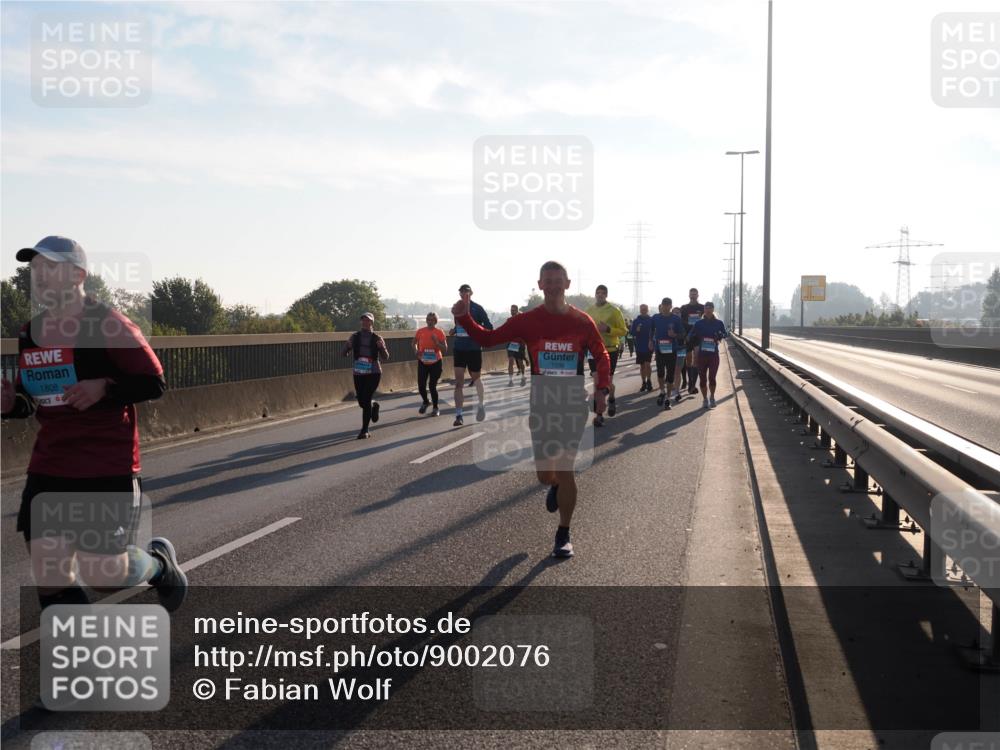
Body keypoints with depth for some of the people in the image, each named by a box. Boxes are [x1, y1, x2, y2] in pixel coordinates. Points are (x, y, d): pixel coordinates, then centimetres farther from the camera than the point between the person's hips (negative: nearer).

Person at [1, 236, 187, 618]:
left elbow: (154, 383, -10)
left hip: (108, 471, -6)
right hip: (47, 473, 6)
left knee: (103, 574, -2)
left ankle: (160, 562, 32)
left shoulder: (108, 325, -11)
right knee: (49, 578, 0)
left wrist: (104, 388, -25)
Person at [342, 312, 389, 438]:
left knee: (366, 400, -13)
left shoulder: (377, 338, -4)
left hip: (373, 373, -3)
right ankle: (374, 405, 44)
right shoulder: (355, 336, 1)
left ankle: (365, 430, -5)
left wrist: (382, 347, -22)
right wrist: (348, 345, -21)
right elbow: (344, 353, 0)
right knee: (361, 402, 9)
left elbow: (385, 358, -3)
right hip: (358, 374, 3)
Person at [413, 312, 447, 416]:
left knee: (432, 386, -7)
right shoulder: (421, 331, -1)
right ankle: (425, 402, 32)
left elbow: (445, 350, -10)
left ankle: (436, 408, 13)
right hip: (422, 362, 3)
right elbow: (414, 343, 15)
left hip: (436, 363, -3)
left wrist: (436, 342, -24)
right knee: (421, 386, 1)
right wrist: (416, 351, -4)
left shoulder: (440, 333, -8)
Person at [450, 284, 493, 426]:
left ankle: (481, 404, 39)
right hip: (459, 349, 3)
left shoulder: (477, 309, -5)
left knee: (475, 378, 11)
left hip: (474, 349, -3)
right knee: (459, 382, -6)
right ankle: (458, 415, -7)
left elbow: (489, 327, -7)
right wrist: (455, 330, 2)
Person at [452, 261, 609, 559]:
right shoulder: (528, 320, -3)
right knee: (545, 474, 5)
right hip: (541, 405, 1)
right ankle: (557, 486, 45)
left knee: (564, 469, -5)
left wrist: (602, 389, -9)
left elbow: (602, 356, 6)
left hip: (574, 405, -1)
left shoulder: (582, 321, -4)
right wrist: (464, 318, -18)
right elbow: (487, 338, -1)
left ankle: (563, 535, 10)